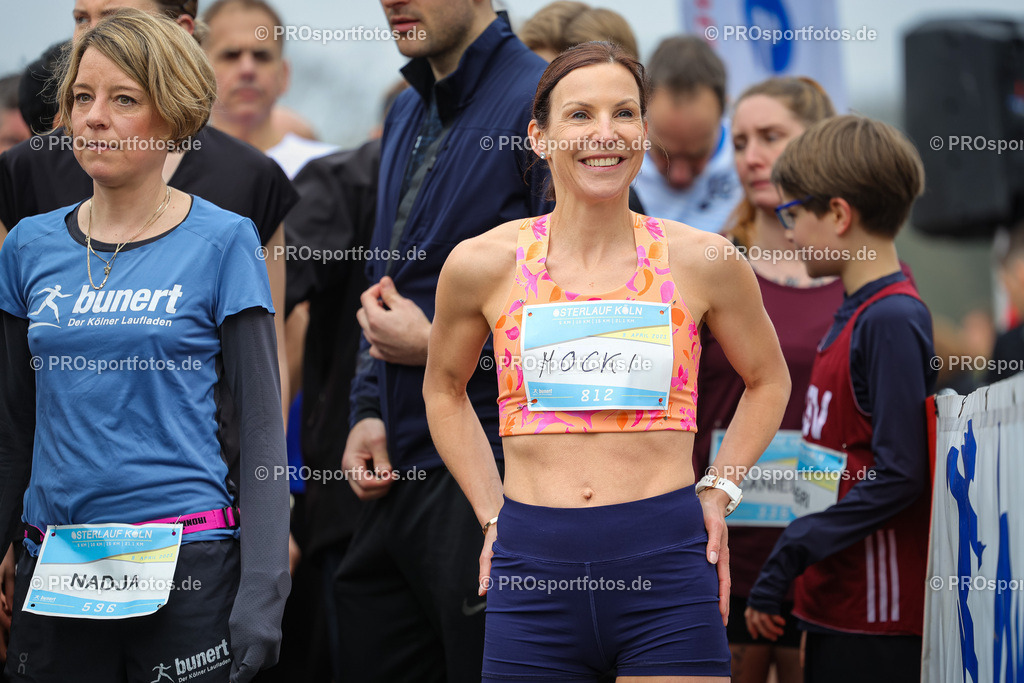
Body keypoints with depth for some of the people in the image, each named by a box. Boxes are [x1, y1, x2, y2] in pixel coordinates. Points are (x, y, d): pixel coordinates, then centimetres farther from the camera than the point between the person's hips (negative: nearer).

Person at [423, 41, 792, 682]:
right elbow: (444, 389, 20)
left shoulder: (700, 261, 2)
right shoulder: (484, 264, 3)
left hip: (666, 563, 0)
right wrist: (492, 514, 12)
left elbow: (769, 380, 19)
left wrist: (718, 494, 8)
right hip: (533, 569, 1)